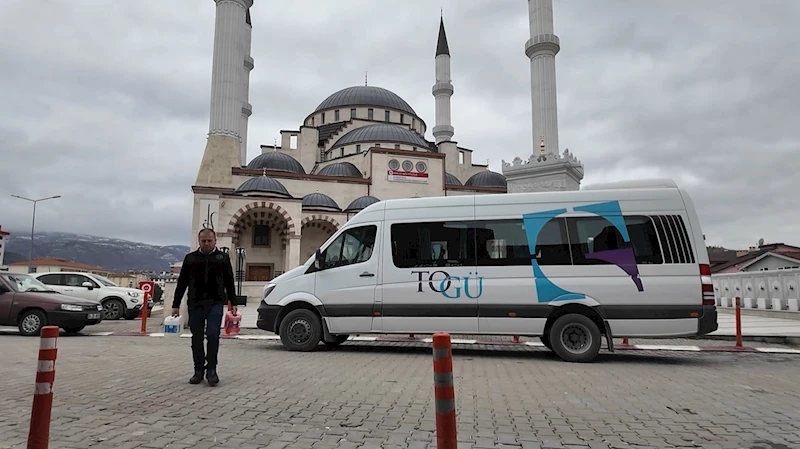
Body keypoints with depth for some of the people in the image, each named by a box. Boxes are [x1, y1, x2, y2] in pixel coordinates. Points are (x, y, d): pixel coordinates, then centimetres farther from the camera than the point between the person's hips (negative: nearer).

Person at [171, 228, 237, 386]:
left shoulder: (223, 258, 9)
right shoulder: (190, 258, 11)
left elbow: (230, 283, 11)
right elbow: (182, 283, 12)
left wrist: (233, 303, 5)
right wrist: (176, 305, 7)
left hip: (215, 303, -2)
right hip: (195, 304, 2)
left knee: (213, 335, -11)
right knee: (197, 338, 6)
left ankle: (211, 370, -1)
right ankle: (198, 371, 16)